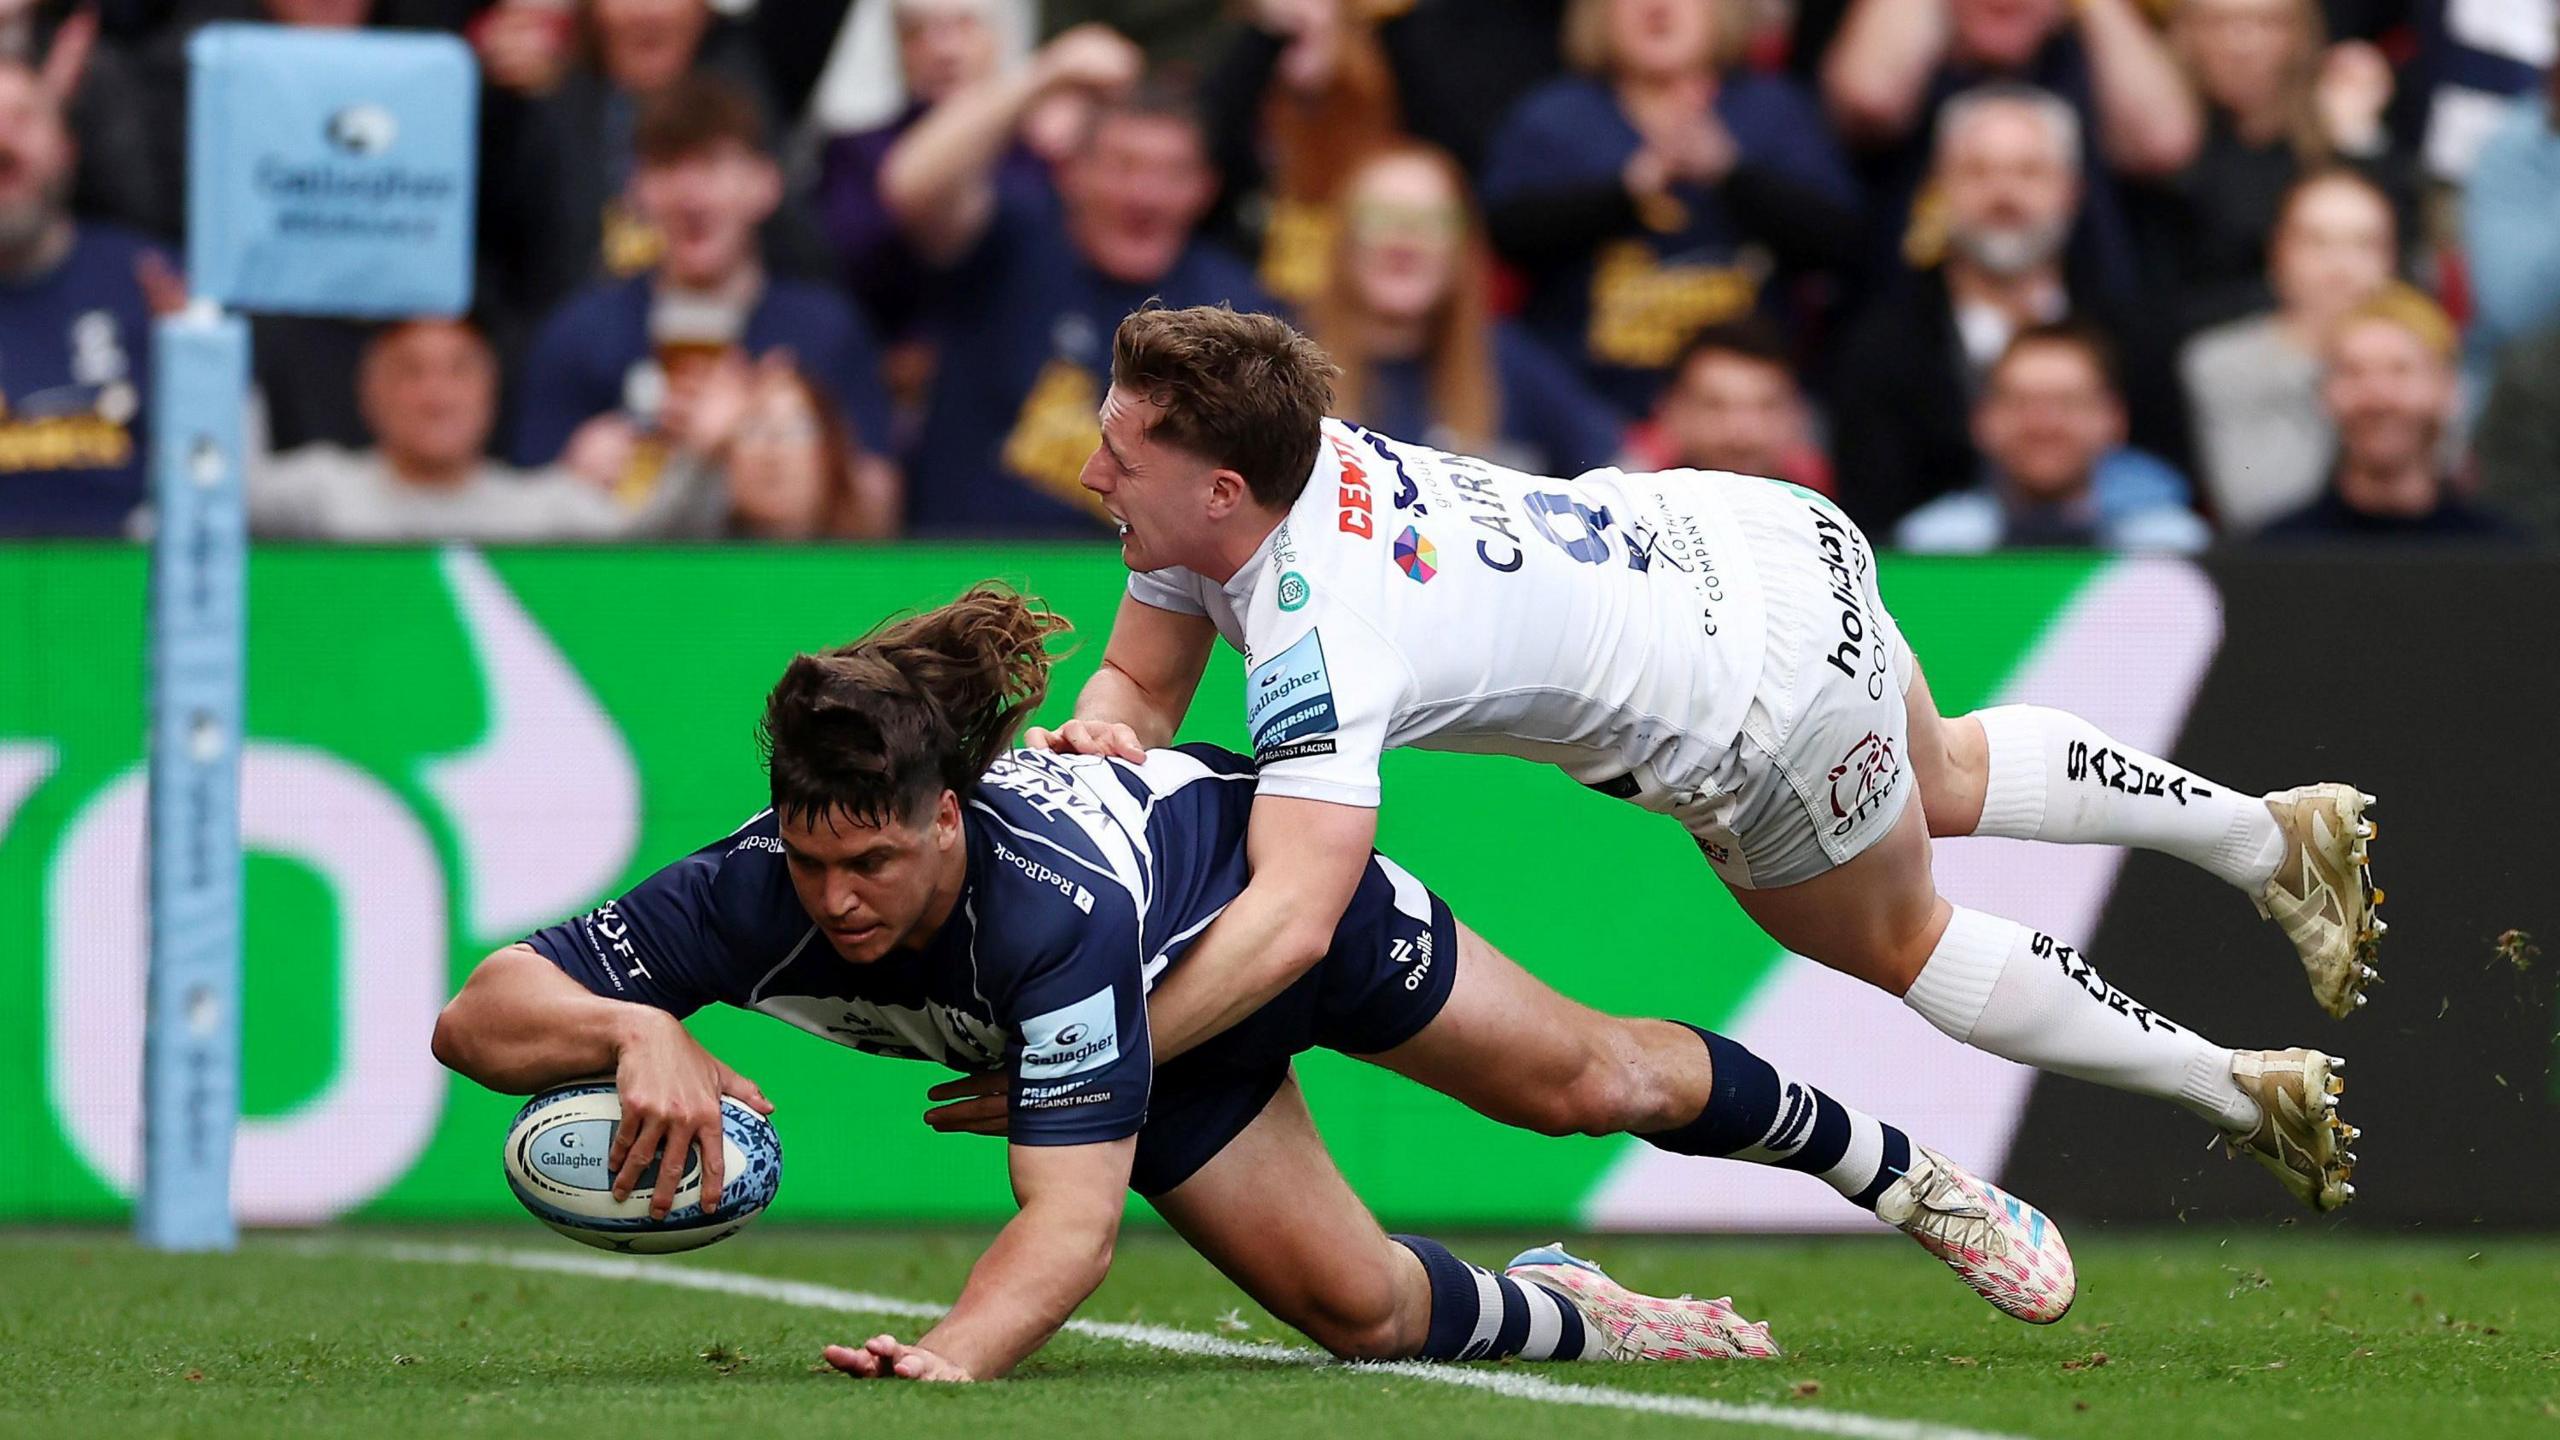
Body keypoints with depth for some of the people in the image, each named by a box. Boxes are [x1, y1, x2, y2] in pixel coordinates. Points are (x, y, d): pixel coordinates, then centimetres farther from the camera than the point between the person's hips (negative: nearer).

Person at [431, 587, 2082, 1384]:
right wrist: (632, 1031, -58)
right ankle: (1583, 1324, 35)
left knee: (1593, 1079, 16)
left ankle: (1903, 1171, 44)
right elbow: (477, 1016, -37)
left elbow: (1073, 1223, -52)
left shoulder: (1054, 903, -48)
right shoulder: (758, 892, -36)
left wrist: (948, 1361, -70)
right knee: (1363, 1309, 2)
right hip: (1169, 1013, 4)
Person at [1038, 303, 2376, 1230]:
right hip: (1737, 533, 8)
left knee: (1897, 940, 20)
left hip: (1769, 696, -8)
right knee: (1944, 783, 35)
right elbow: (1139, 682, 0)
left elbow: (1288, 921, -47)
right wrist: (1101, 737, -24)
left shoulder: (1319, 641, -37)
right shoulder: (1283, 461, -13)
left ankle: (2238, 1091, 37)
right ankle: (2277, 832, 52)